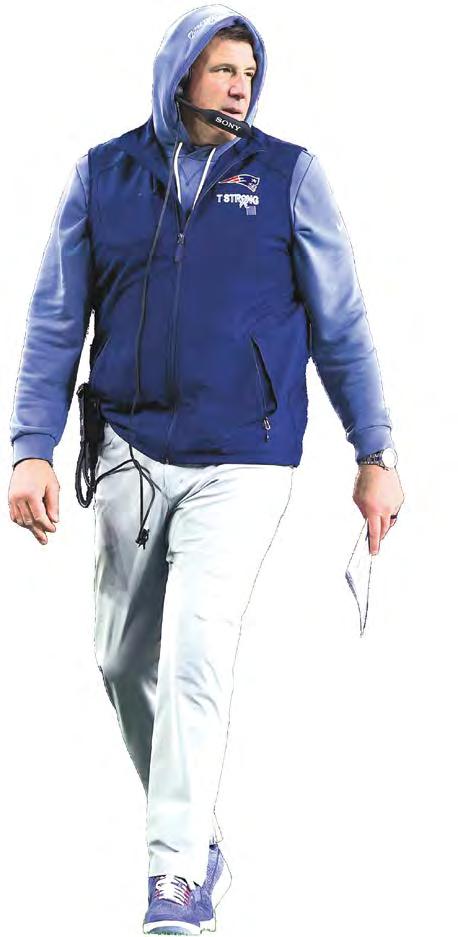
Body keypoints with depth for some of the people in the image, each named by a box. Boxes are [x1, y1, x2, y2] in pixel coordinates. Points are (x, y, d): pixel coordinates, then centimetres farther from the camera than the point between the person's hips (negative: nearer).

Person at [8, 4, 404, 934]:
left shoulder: (289, 176, 0)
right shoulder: (103, 174, 4)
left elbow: (340, 325, 4)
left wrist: (375, 453, 2)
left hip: (240, 463, -3)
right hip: (129, 455, 3)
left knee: (195, 657, -14)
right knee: (124, 658, 10)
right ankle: (191, 831, 30)